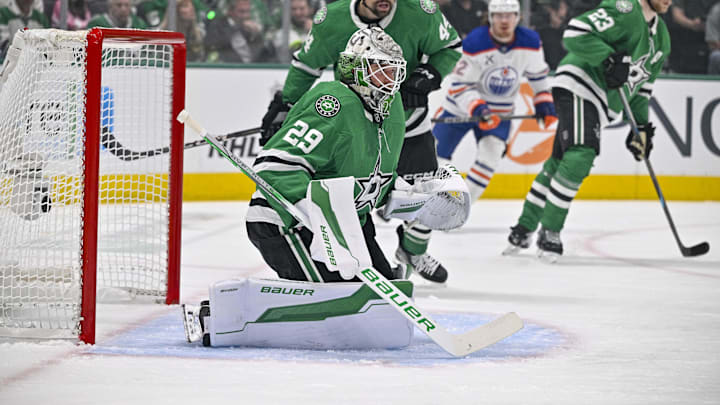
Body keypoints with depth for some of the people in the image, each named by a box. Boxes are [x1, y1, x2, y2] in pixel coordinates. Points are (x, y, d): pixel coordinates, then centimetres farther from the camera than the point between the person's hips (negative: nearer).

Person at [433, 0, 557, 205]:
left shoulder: (530, 42, -12)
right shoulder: (475, 44, -25)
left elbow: (538, 74, 7)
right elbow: (459, 86, -22)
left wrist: (544, 103, -1)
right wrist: (478, 109, -34)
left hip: (499, 111, 2)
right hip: (461, 106, -2)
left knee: (491, 153, -19)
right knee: (436, 154, 2)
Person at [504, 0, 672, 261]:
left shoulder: (661, 36, 16)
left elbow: (642, 83, 23)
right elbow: (576, 33, -22)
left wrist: (640, 126, 14)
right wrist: (609, 59, -29)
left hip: (600, 103, 9)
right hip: (578, 85, -9)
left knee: (559, 162, 12)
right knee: (580, 156, -22)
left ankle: (526, 227, 21)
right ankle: (549, 231, -16)